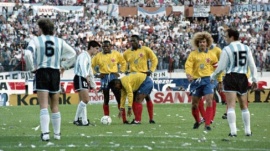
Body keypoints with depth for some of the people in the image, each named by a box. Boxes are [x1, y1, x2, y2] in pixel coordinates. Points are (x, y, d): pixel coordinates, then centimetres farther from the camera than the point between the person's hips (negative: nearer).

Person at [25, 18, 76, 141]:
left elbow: (28, 54, -17)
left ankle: (45, 133, -21)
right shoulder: (59, 42, 10)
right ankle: (57, 133, 18)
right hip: (55, 73, 3)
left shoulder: (35, 40, -2)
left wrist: (32, 68, -5)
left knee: (44, 106, -9)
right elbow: (72, 53, 11)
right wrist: (63, 66, 13)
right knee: (55, 106, 13)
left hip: (41, 73, -3)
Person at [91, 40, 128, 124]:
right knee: (106, 99, 5)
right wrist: (96, 74, -1)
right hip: (104, 78, 1)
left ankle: (124, 119, -2)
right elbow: (91, 65, 9)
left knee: (119, 98, -3)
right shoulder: (98, 56, 4)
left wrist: (121, 72, 4)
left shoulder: (116, 54, 5)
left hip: (114, 76, -1)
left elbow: (123, 62, 14)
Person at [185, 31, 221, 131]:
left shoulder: (211, 55, 7)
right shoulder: (193, 54, 3)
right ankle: (197, 121, 31)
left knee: (209, 101, -15)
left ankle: (207, 124, -14)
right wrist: (189, 74, -29)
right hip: (196, 80, 0)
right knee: (194, 103, 7)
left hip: (208, 80, 0)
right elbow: (188, 65, -9)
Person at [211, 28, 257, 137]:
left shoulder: (227, 49, -7)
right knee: (244, 106, 16)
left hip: (231, 78, -5)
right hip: (243, 78, 5)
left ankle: (233, 131, -16)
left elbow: (221, 67, -6)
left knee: (231, 106, -6)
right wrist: (254, 80, 9)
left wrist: (213, 77, 10)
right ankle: (248, 131, 18)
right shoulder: (246, 48, 8)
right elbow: (252, 66, 5)